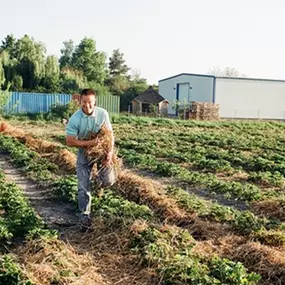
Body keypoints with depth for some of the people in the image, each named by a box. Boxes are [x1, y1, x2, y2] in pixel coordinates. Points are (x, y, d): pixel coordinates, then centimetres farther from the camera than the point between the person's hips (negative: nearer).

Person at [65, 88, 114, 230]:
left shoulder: (103, 113, -16)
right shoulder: (75, 119, -21)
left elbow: (110, 133, -7)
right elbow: (70, 141, -19)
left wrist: (110, 152, -18)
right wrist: (89, 143, -29)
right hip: (84, 152, -1)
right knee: (84, 186, 0)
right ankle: (84, 214, 11)